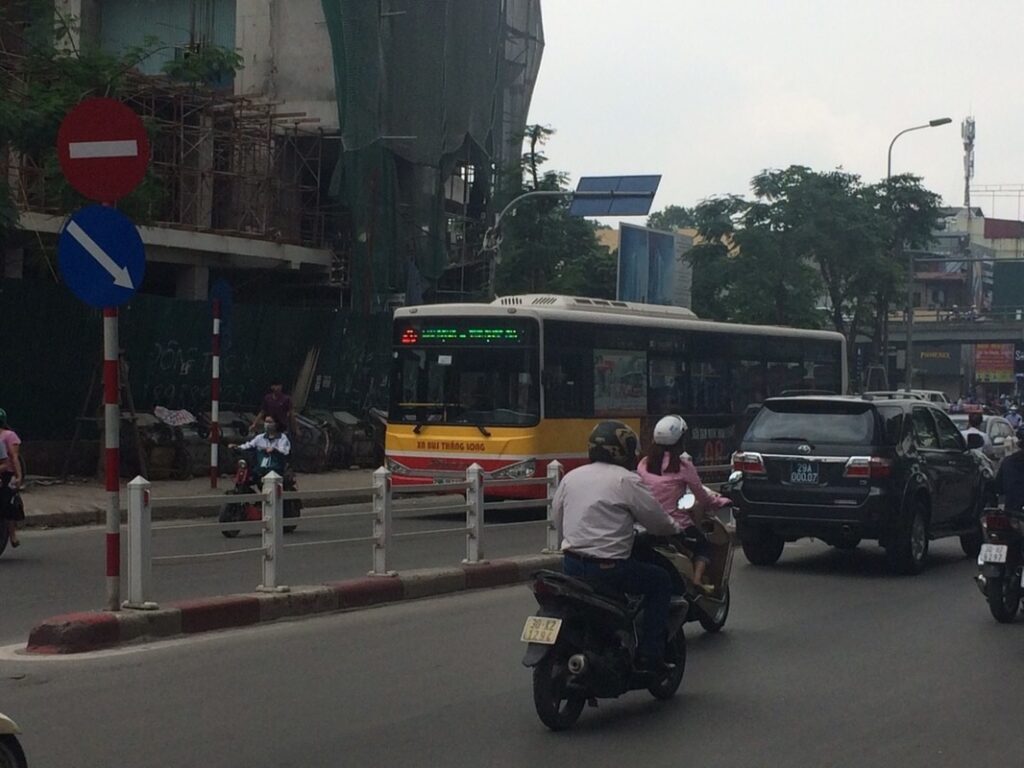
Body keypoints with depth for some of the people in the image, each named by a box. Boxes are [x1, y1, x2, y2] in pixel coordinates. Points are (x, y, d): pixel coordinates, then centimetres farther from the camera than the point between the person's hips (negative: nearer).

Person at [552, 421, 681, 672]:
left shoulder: (571, 477, 11)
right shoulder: (625, 480, -7)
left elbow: (557, 521, 17)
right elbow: (657, 520, -2)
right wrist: (675, 529, 19)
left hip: (570, 565, 7)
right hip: (608, 567, -7)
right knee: (661, 581, 12)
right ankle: (649, 656, 5)